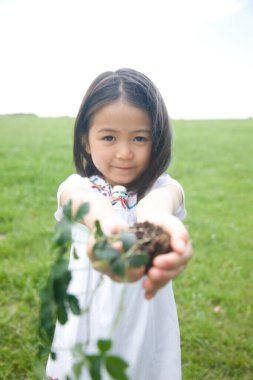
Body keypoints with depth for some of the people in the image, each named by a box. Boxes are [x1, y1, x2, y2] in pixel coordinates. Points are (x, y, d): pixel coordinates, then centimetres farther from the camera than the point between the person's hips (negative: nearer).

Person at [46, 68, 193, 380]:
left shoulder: (162, 187, -10)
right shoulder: (77, 186, -10)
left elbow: (161, 197, -36)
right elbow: (84, 199, -36)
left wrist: (156, 214, -62)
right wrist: (104, 222, -60)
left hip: (143, 320, 0)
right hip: (87, 316, 1)